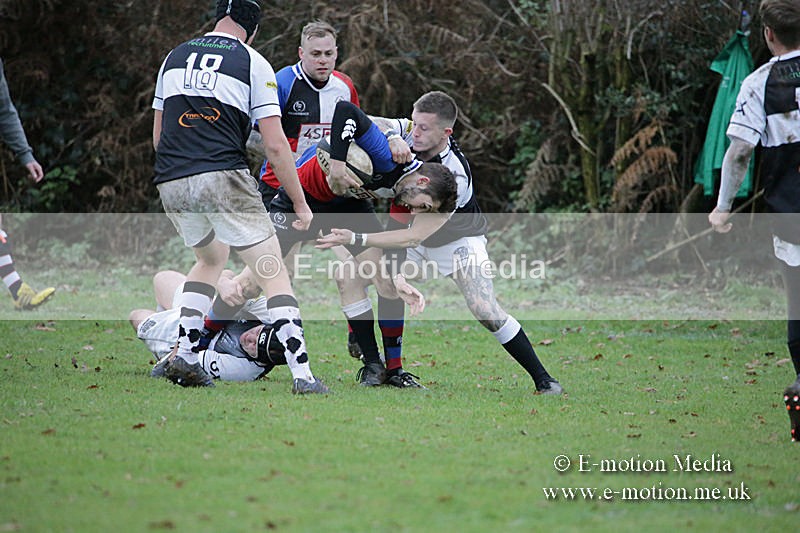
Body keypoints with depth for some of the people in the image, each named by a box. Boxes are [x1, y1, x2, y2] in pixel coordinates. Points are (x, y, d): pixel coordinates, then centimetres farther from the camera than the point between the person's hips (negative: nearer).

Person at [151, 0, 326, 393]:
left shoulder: (175, 56, 17)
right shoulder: (252, 63, 3)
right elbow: (275, 145, -3)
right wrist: (300, 203, 5)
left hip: (170, 183, 5)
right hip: (223, 177, -5)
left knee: (211, 257, 30)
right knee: (274, 274, 0)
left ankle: (184, 357, 17)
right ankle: (302, 375, -13)